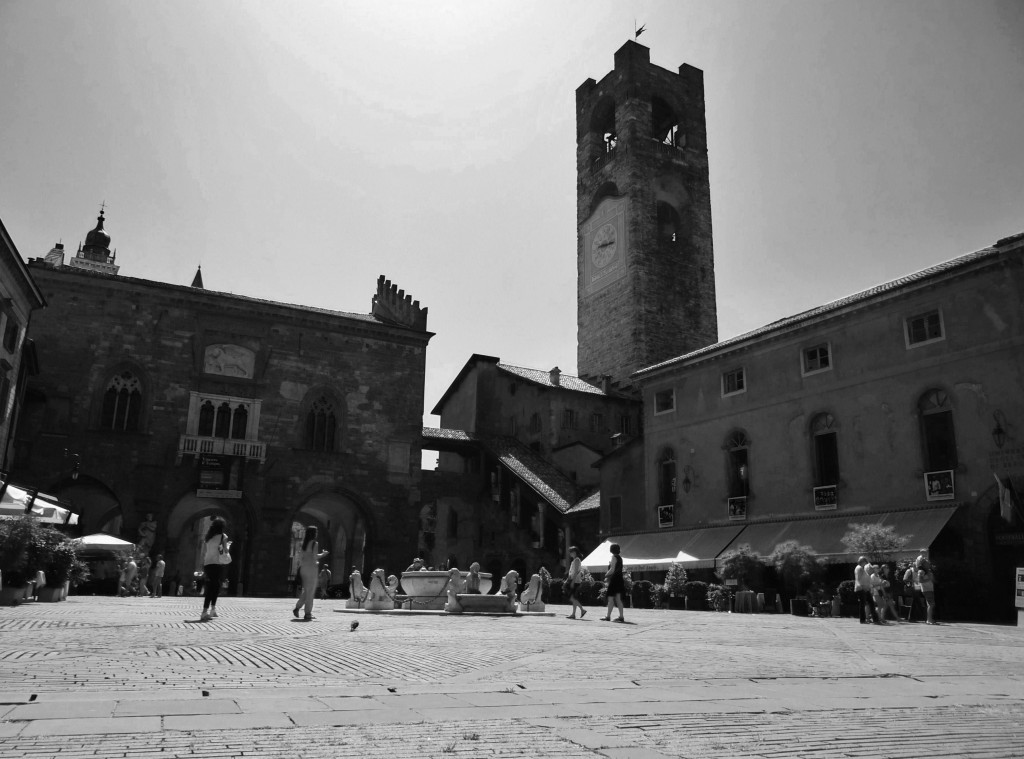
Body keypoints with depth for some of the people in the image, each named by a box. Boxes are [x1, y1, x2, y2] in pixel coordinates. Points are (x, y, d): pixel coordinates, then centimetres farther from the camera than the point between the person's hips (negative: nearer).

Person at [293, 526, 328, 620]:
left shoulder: (304, 543, 11)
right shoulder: (315, 544, -10)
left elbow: (300, 556, 11)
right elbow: (315, 556, -15)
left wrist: (301, 565, 18)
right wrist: (324, 554, 0)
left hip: (303, 568, 7)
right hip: (311, 567, -7)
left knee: (306, 590, 18)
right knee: (310, 591, -2)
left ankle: (297, 608, 9)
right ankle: (308, 614, 0)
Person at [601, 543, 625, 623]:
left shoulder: (614, 557, -11)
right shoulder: (619, 557, 16)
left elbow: (612, 570, -17)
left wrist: (606, 575, -2)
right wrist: (608, 577, 18)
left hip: (614, 580, -8)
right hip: (619, 580, 9)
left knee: (610, 598, -3)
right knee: (618, 599, 8)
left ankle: (608, 616, 0)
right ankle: (621, 617, 5)